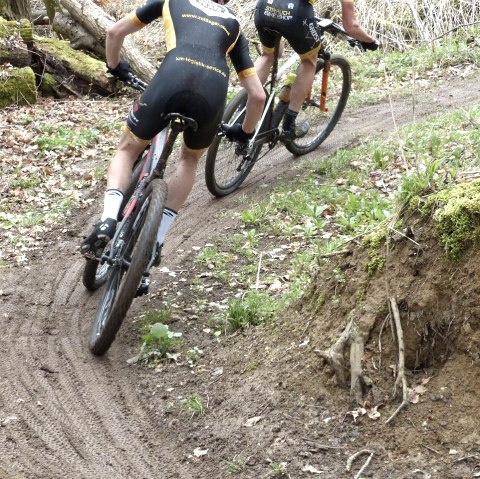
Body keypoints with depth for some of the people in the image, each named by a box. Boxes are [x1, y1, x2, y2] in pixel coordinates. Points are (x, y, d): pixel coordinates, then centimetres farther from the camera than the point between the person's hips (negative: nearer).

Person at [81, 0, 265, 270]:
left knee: (128, 149, 22)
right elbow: (258, 95, 29)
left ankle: (108, 221, -2)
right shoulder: (233, 24, 35)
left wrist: (114, 67, 53)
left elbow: (116, 32, 34)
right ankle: (156, 239, 21)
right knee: (191, 158, 31)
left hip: (172, 78, -1)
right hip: (214, 91, 2)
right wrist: (246, 133, 47)